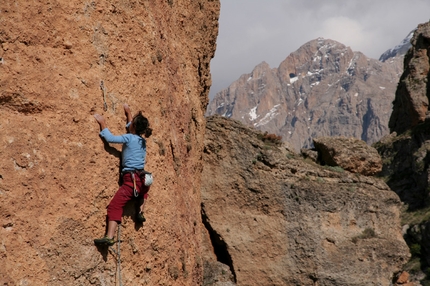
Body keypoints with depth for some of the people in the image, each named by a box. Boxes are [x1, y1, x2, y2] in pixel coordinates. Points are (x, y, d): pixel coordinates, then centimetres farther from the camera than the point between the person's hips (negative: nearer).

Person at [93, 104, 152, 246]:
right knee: (144, 188, 44)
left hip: (131, 179, -7)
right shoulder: (142, 140, 16)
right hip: (141, 179, 7)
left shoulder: (129, 138, -5)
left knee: (115, 206, -13)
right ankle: (141, 212, 29)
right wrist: (128, 113, 44)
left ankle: (109, 237, -25)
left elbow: (110, 138, -9)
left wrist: (102, 123, 3)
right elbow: (133, 128, 36)